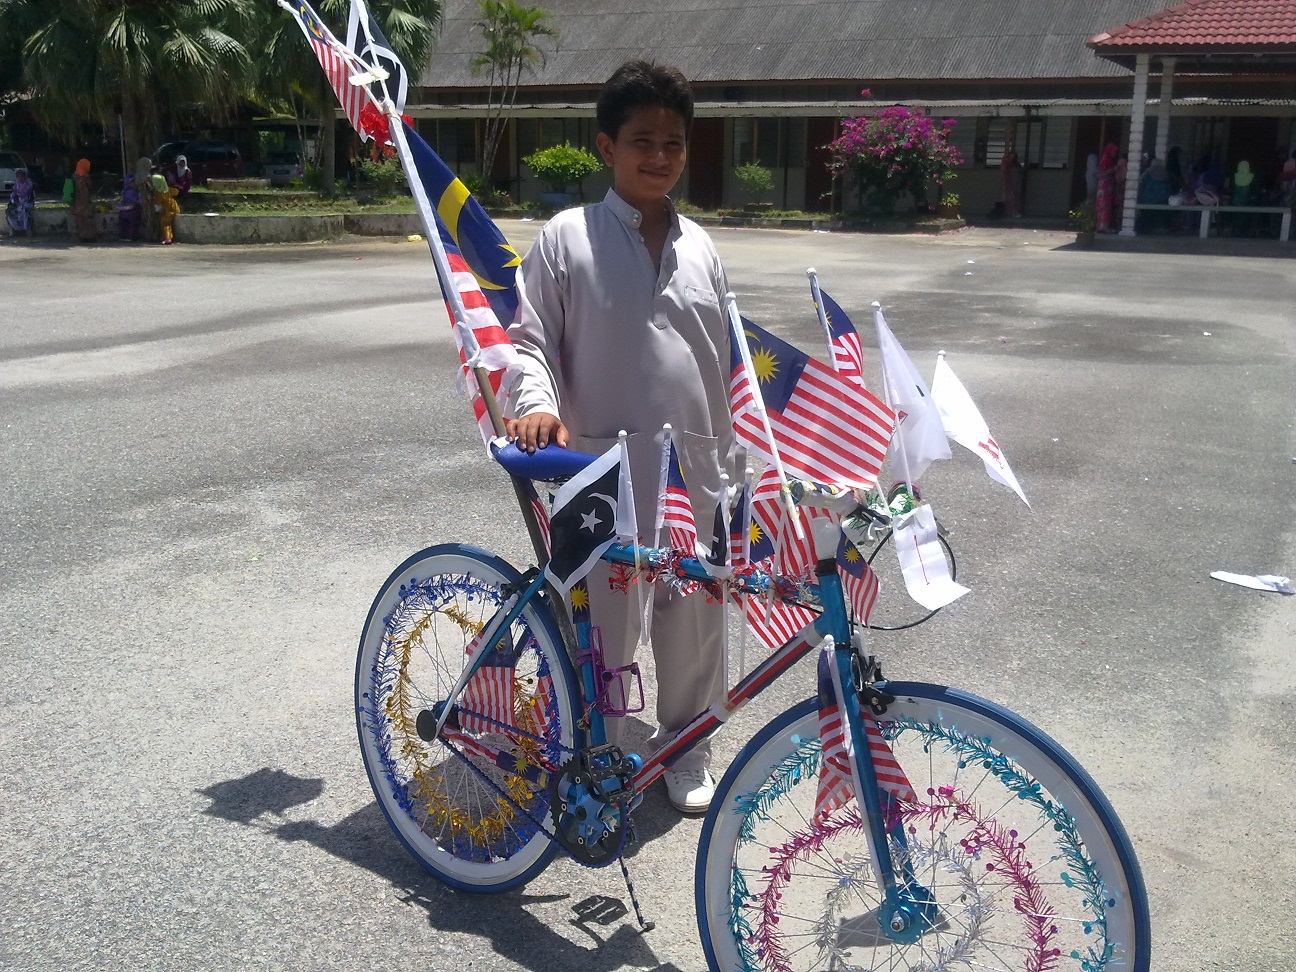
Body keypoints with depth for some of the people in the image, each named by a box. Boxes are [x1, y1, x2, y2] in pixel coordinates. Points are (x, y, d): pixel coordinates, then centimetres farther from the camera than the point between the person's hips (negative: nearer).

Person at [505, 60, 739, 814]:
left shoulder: (701, 249, 10)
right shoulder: (566, 239, -3)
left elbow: (726, 363, 15)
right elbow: (531, 339, -3)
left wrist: (735, 464, 16)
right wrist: (539, 406, -23)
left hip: (695, 473, 4)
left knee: (696, 619, 13)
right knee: (603, 625, 5)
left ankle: (684, 747, 34)